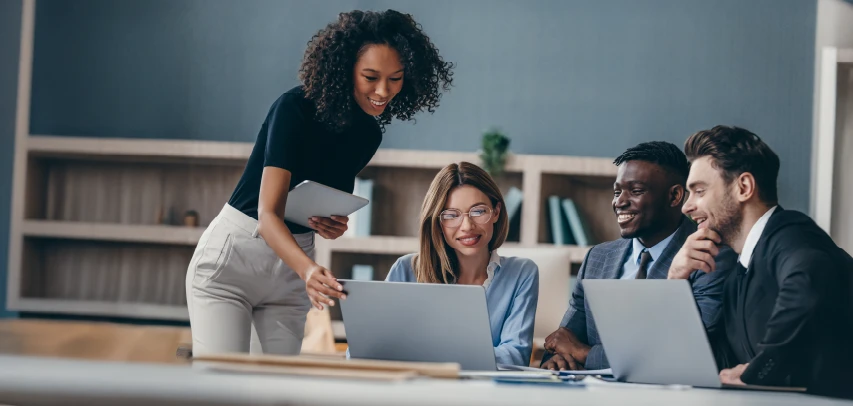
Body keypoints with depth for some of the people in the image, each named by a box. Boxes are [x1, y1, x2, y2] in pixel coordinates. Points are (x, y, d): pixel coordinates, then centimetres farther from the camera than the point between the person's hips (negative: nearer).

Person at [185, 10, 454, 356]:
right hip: (232, 255, -6)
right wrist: (308, 269, -48)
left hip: (292, 265, 7)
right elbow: (268, 214, -30)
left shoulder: (368, 133, 2)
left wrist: (333, 224, -7)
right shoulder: (294, 109, -21)